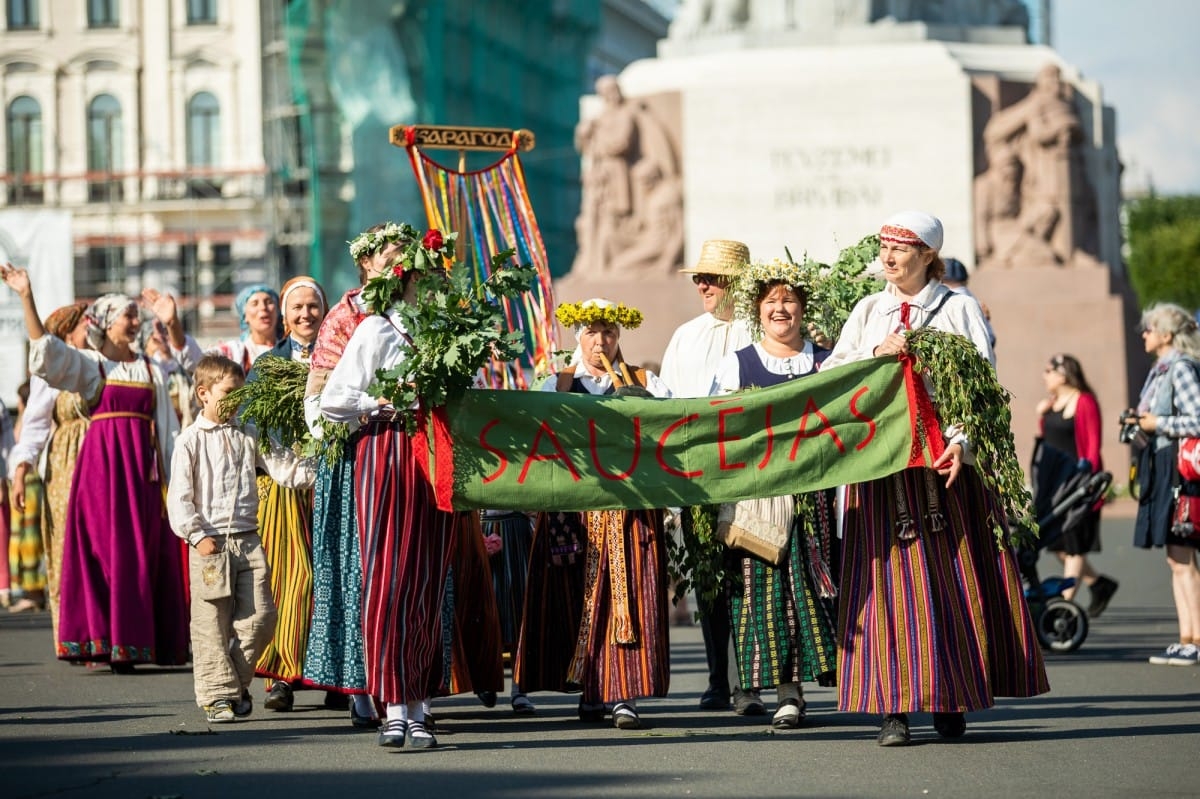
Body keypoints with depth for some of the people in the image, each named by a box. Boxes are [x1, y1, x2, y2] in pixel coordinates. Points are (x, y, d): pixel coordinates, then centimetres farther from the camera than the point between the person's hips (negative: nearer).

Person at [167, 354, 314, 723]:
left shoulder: (248, 437, 12)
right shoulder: (191, 440, 0)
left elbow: (283, 468, 11)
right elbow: (179, 496, -4)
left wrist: (316, 472, -5)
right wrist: (197, 535, -12)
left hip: (247, 538, 4)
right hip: (209, 542, -4)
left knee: (259, 616, -1)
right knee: (211, 622, -2)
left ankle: (237, 683, 17)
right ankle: (217, 693, 5)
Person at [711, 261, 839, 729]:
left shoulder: (826, 364, 13)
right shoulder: (735, 365, 11)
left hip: (814, 492, 1)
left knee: (812, 581, -6)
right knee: (767, 582, -7)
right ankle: (788, 693, -5)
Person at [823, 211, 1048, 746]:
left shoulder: (958, 309, 5)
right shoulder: (868, 311, 14)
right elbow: (829, 375, 7)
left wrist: (962, 441, -18)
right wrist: (877, 353, -10)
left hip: (946, 459, -2)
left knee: (953, 578, -1)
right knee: (891, 577, -4)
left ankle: (952, 701, 7)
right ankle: (894, 706, -5)